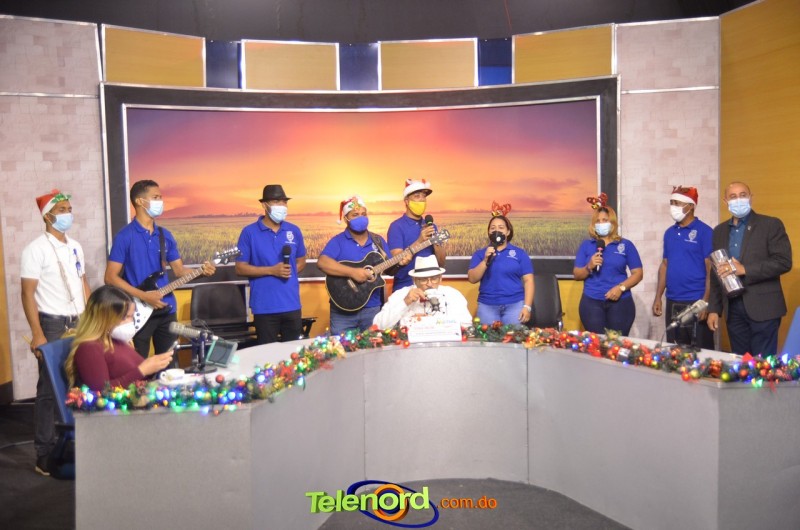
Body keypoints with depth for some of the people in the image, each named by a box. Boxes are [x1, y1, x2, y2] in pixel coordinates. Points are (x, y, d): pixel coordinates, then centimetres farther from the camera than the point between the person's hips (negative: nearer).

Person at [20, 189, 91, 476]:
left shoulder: (75, 247, 12)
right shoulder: (36, 249, -8)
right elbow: (28, 294, -11)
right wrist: (37, 334, -17)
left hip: (78, 323, 6)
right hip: (52, 324, -6)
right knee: (49, 389, -1)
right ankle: (44, 455, 7)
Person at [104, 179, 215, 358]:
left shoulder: (165, 235, 9)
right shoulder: (125, 237, -9)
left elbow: (179, 270, 11)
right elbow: (110, 277, -11)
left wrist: (201, 270, -9)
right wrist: (143, 296, -18)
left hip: (166, 310, 6)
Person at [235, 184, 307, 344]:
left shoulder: (294, 231, 6)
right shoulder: (249, 232, -5)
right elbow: (240, 268, -5)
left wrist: (290, 272, -3)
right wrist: (271, 271, -15)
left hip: (292, 305, 4)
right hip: (264, 307, -3)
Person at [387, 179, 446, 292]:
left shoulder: (431, 226, 9)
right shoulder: (396, 226, -6)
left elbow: (441, 263, 8)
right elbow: (398, 261, -14)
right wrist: (420, 241, -21)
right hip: (405, 288, -4)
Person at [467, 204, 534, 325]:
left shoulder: (519, 253, 6)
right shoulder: (480, 254, 10)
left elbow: (528, 280, 2)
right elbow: (472, 279, -1)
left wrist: (527, 306, -8)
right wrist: (485, 261, -14)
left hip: (515, 304, -1)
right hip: (487, 305, 1)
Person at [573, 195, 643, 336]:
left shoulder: (626, 245, 6)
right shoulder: (586, 245, 8)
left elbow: (638, 273, 4)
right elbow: (577, 274, 7)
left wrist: (621, 287, -11)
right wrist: (589, 267, -12)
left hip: (620, 302, 0)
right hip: (592, 302, 0)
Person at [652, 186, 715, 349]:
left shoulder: (704, 231, -6)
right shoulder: (669, 232, 11)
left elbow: (711, 269, -10)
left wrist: (705, 301, -16)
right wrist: (658, 297, 9)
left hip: (696, 303, -6)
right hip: (672, 302, 6)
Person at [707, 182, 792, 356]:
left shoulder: (771, 225, -2)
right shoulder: (720, 231, 13)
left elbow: (784, 262, -11)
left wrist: (744, 269, -19)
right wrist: (714, 309, 8)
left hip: (763, 308, -4)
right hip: (733, 309, 5)